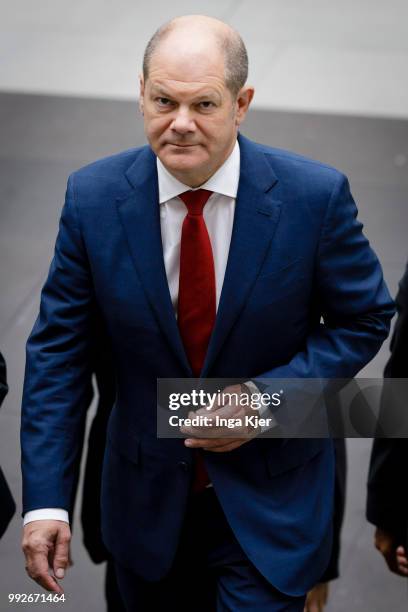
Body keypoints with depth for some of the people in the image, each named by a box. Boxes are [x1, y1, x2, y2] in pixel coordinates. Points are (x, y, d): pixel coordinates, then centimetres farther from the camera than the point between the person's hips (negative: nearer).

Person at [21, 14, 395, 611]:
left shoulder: (315, 195, -17)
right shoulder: (93, 197, -12)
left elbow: (365, 318, -4)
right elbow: (58, 348, -8)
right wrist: (46, 499, -15)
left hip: (271, 498, -2)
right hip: (148, 493, 2)